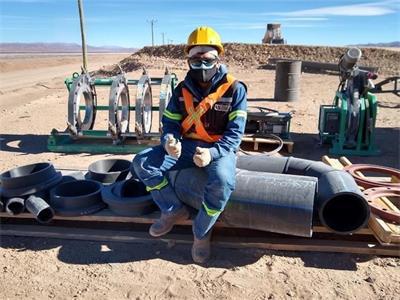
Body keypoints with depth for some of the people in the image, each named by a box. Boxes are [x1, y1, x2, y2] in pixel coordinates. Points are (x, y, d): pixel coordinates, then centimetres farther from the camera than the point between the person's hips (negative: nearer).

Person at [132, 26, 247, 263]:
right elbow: (170, 123, 3)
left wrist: (212, 153, -33)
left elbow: (235, 132, -14)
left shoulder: (234, 89, -9)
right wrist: (170, 142, -22)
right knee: (143, 162, -13)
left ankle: (202, 232, -8)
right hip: (187, 146, 4)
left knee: (222, 182, -37)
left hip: (220, 149, -4)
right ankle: (174, 210, 3)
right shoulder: (182, 90, 4)